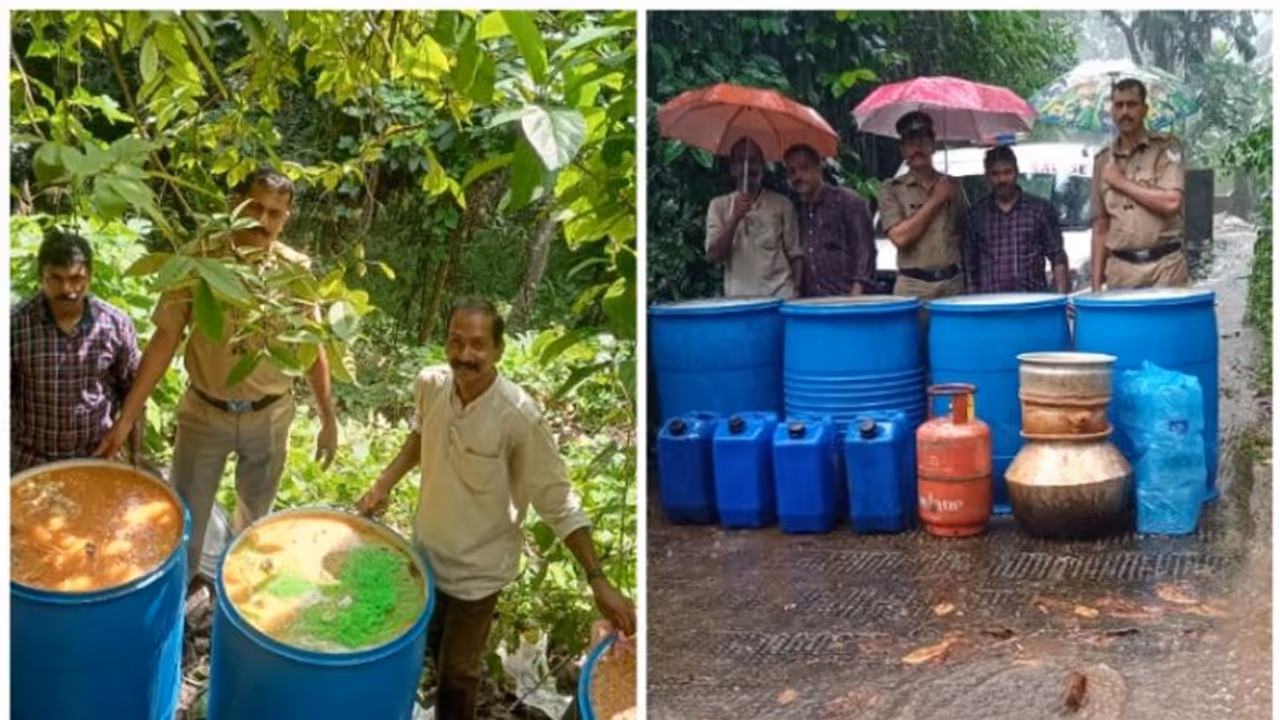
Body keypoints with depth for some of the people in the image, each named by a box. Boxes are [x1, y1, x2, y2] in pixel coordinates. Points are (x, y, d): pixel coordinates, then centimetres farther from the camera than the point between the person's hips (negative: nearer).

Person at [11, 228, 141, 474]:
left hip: (96, 461, 1)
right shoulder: (14, 326, -13)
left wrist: (136, 456, 2)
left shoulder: (116, 324, -8)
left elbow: (131, 395, 1)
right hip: (29, 465, -1)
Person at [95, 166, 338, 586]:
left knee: (254, 519, 21)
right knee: (184, 522, 10)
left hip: (269, 416, 1)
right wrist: (125, 419, -11)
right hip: (204, 413, -1)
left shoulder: (297, 269, -10)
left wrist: (329, 420, 4)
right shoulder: (198, 259, -14)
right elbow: (164, 342, -10)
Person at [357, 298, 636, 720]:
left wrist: (598, 580, -27)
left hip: (478, 567, -5)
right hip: (427, 548, 6)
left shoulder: (517, 416, -31)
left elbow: (559, 503, -24)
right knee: (433, 645, 29)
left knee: (458, 672, 11)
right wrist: (385, 483, -1)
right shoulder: (430, 384, -16)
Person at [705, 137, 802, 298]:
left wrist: (798, 295, 0)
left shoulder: (781, 204, 9)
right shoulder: (719, 205, 9)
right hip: (738, 300, 0)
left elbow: (795, 255, 9)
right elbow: (714, 256, -1)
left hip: (780, 297, 0)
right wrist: (735, 219, -12)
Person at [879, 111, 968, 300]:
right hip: (913, 287, -3)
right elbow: (900, 237, -11)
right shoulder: (892, 189, 2)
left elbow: (966, 231, 19)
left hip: (953, 284, 3)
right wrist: (935, 200, -6)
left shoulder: (952, 185, 12)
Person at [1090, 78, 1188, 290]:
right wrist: (1096, 282, 9)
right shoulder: (1103, 161, 14)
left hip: (1164, 266, -3)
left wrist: (1122, 183, -5)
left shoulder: (1166, 148, 3)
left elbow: (1171, 202, -12)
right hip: (1120, 270, 3)